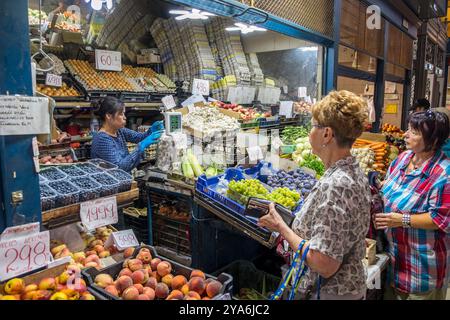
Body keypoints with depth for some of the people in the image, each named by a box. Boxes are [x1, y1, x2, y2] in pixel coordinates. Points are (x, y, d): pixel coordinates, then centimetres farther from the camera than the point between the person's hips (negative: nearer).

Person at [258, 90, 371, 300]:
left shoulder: (334, 186, -30)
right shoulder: (354, 173, 0)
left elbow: (324, 265, -29)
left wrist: (281, 227, -20)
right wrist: (293, 223, 4)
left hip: (330, 292, -8)